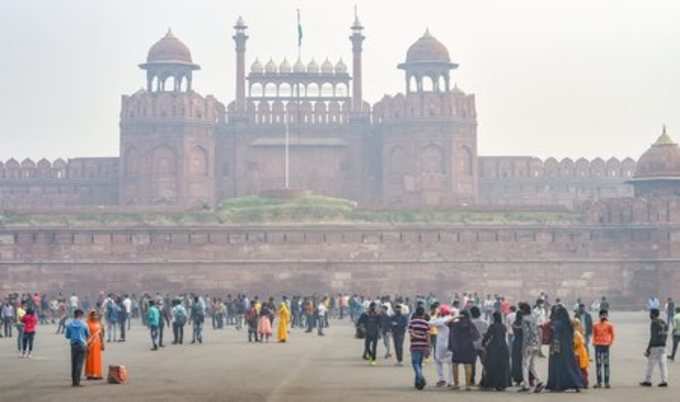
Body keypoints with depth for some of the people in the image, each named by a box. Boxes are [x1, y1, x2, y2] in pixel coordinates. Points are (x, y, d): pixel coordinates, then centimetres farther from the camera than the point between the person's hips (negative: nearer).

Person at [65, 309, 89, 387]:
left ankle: (73, 381, 12)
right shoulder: (84, 324, -5)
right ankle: (77, 381, -8)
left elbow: (67, 336, 6)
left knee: (73, 363, 11)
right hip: (82, 345, -3)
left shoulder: (69, 324, -1)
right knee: (79, 363, -3)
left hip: (73, 345, 3)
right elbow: (88, 335, 6)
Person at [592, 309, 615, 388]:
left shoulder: (609, 325, 2)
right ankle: (599, 382, 6)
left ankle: (606, 382, 1)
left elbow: (612, 335, 8)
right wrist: (594, 342, 0)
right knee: (598, 364, 2)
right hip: (598, 345, 2)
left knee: (606, 364, -1)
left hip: (606, 346, -2)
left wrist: (610, 343, -3)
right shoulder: (596, 326, 7)